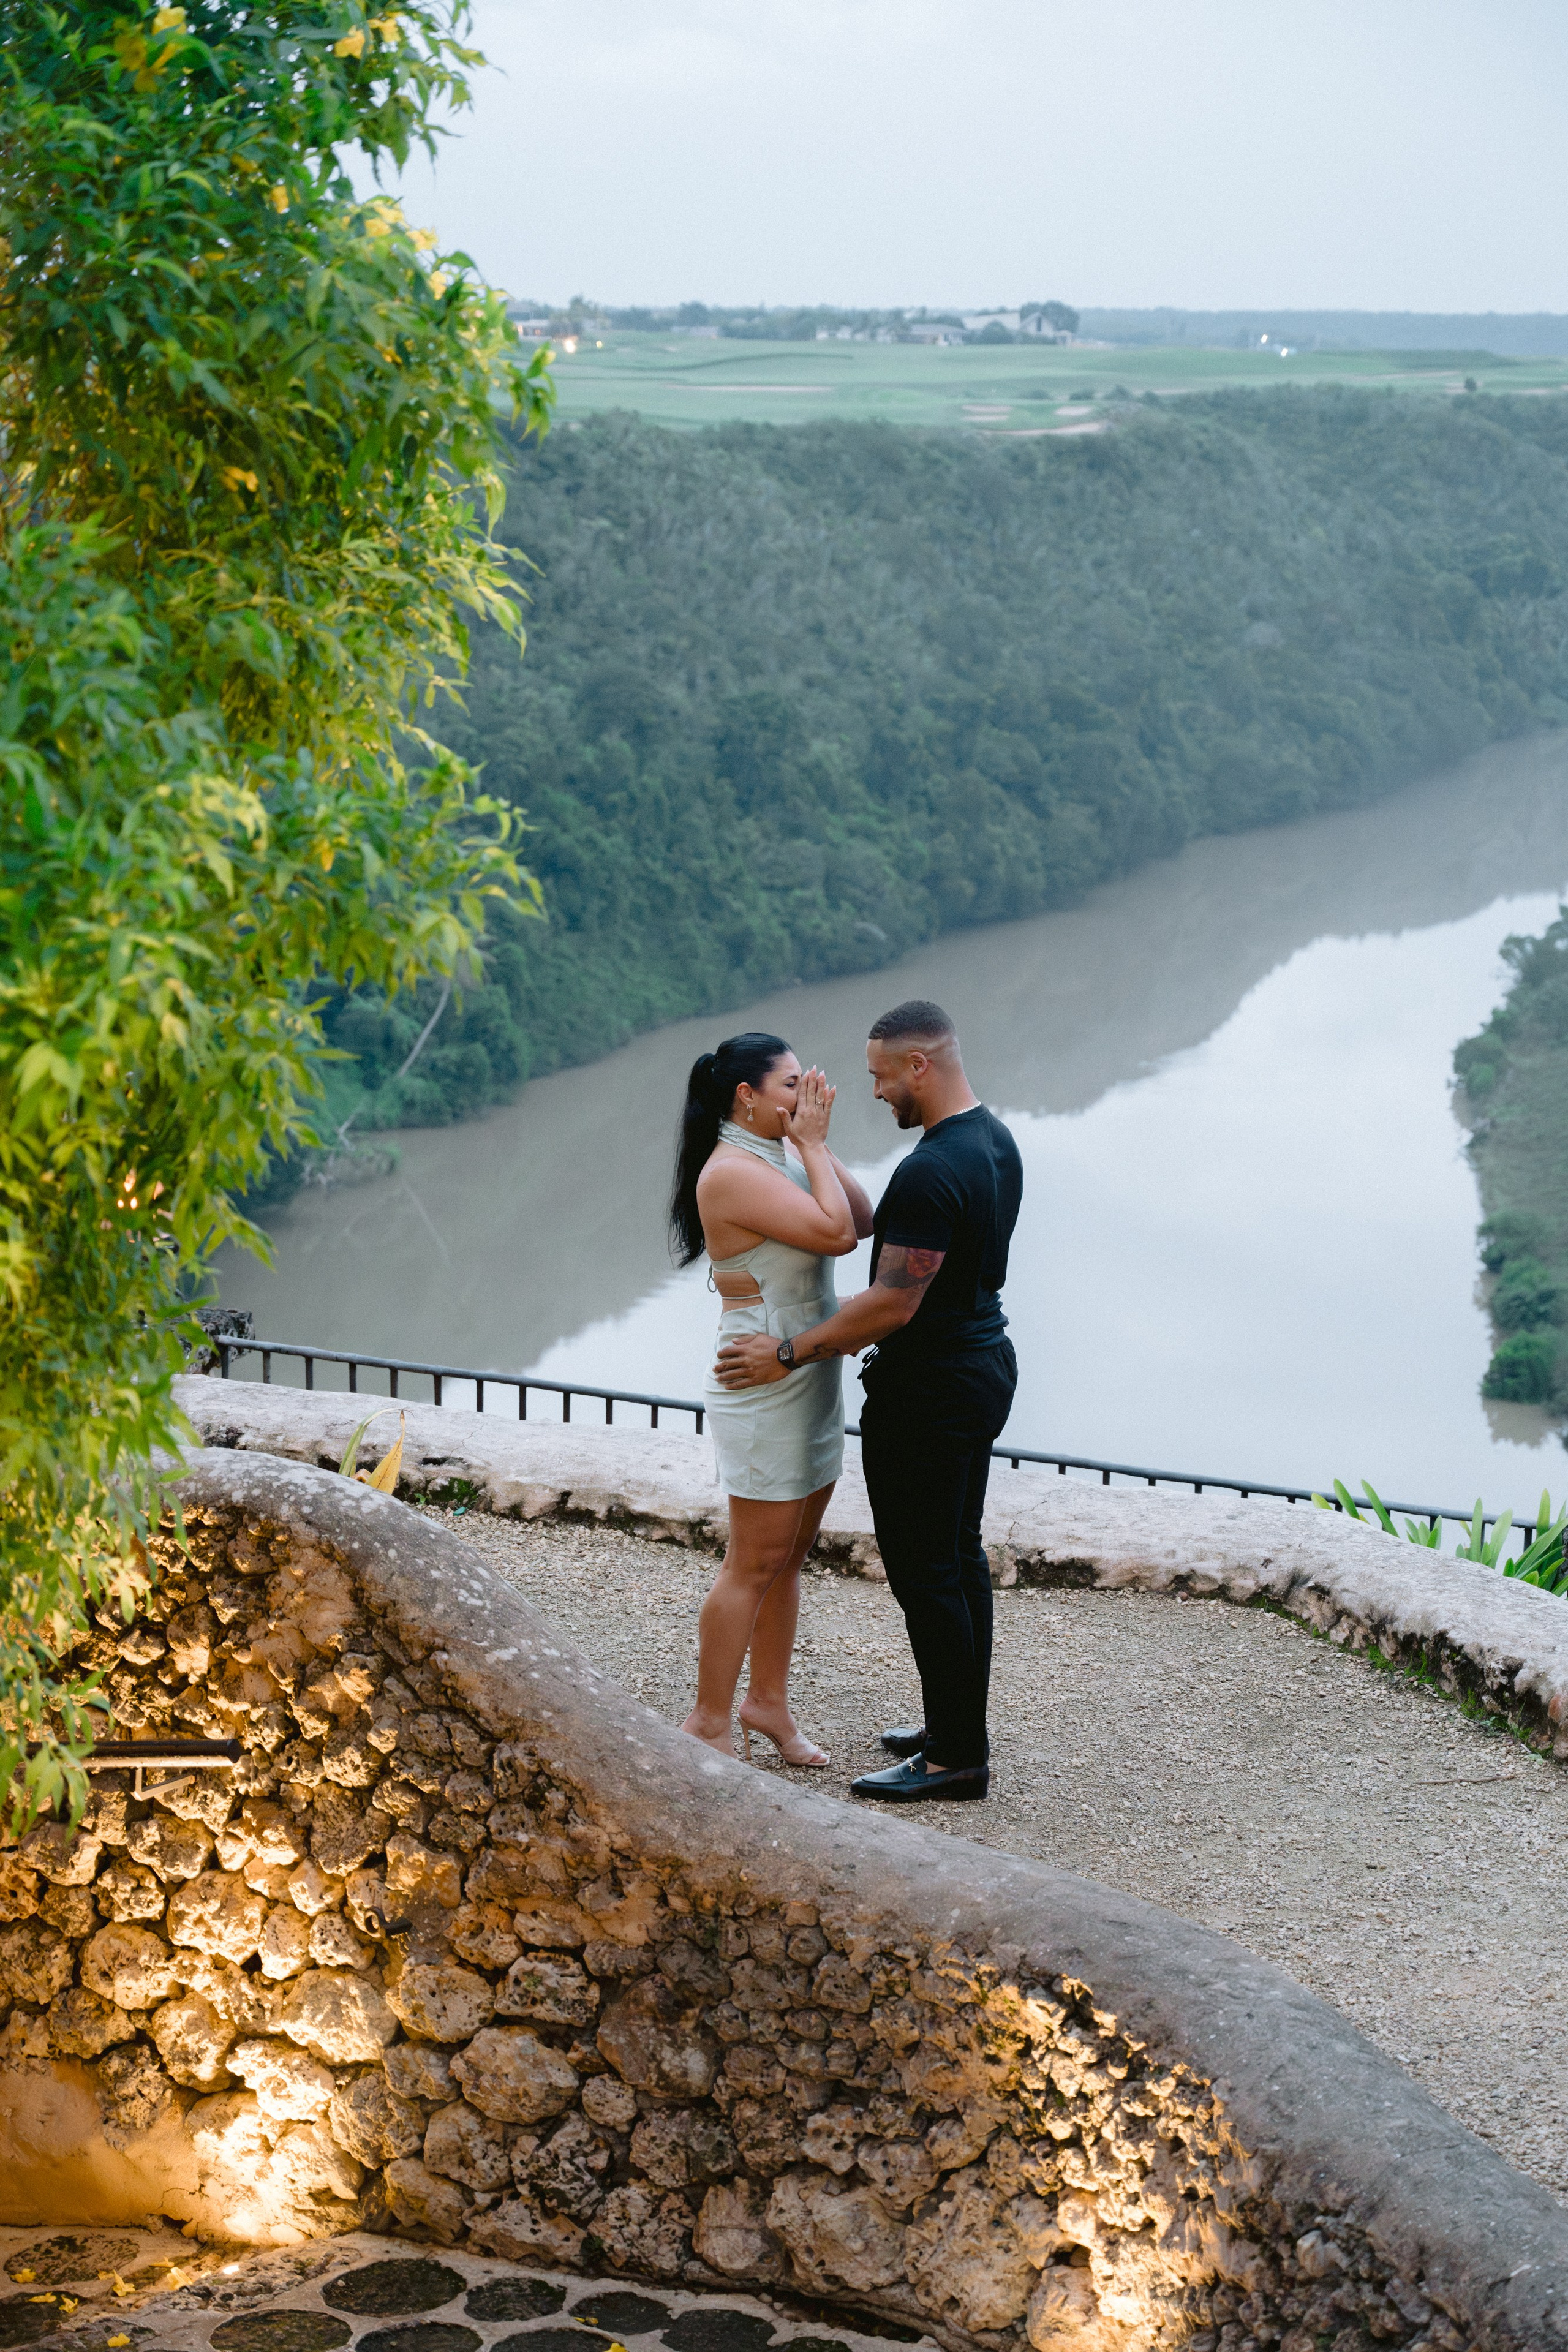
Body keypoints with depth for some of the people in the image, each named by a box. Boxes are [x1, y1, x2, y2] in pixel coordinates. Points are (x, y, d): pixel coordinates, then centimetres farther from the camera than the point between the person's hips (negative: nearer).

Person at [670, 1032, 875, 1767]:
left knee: (789, 1557, 15)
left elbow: (862, 1221, 5)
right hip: (765, 1385, -9)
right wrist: (812, 1144, -15)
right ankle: (710, 1721, 9)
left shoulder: (782, 1159, 10)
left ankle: (767, 1700, 27)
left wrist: (819, 1143, 1)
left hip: (811, 1383, 9)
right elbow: (835, 1232, -25)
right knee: (754, 1564, -2)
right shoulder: (731, 1172, -19)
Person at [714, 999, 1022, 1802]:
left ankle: (956, 1756, 6)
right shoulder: (996, 1141, 6)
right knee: (959, 1555, 18)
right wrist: (868, 1330, 21)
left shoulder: (930, 1173, -26)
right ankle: (960, 1727, 29)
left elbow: (894, 1305, -25)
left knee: (924, 1570, -1)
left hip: (930, 1389, -10)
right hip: (984, 1360, 10)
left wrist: (790, 1356, -15)